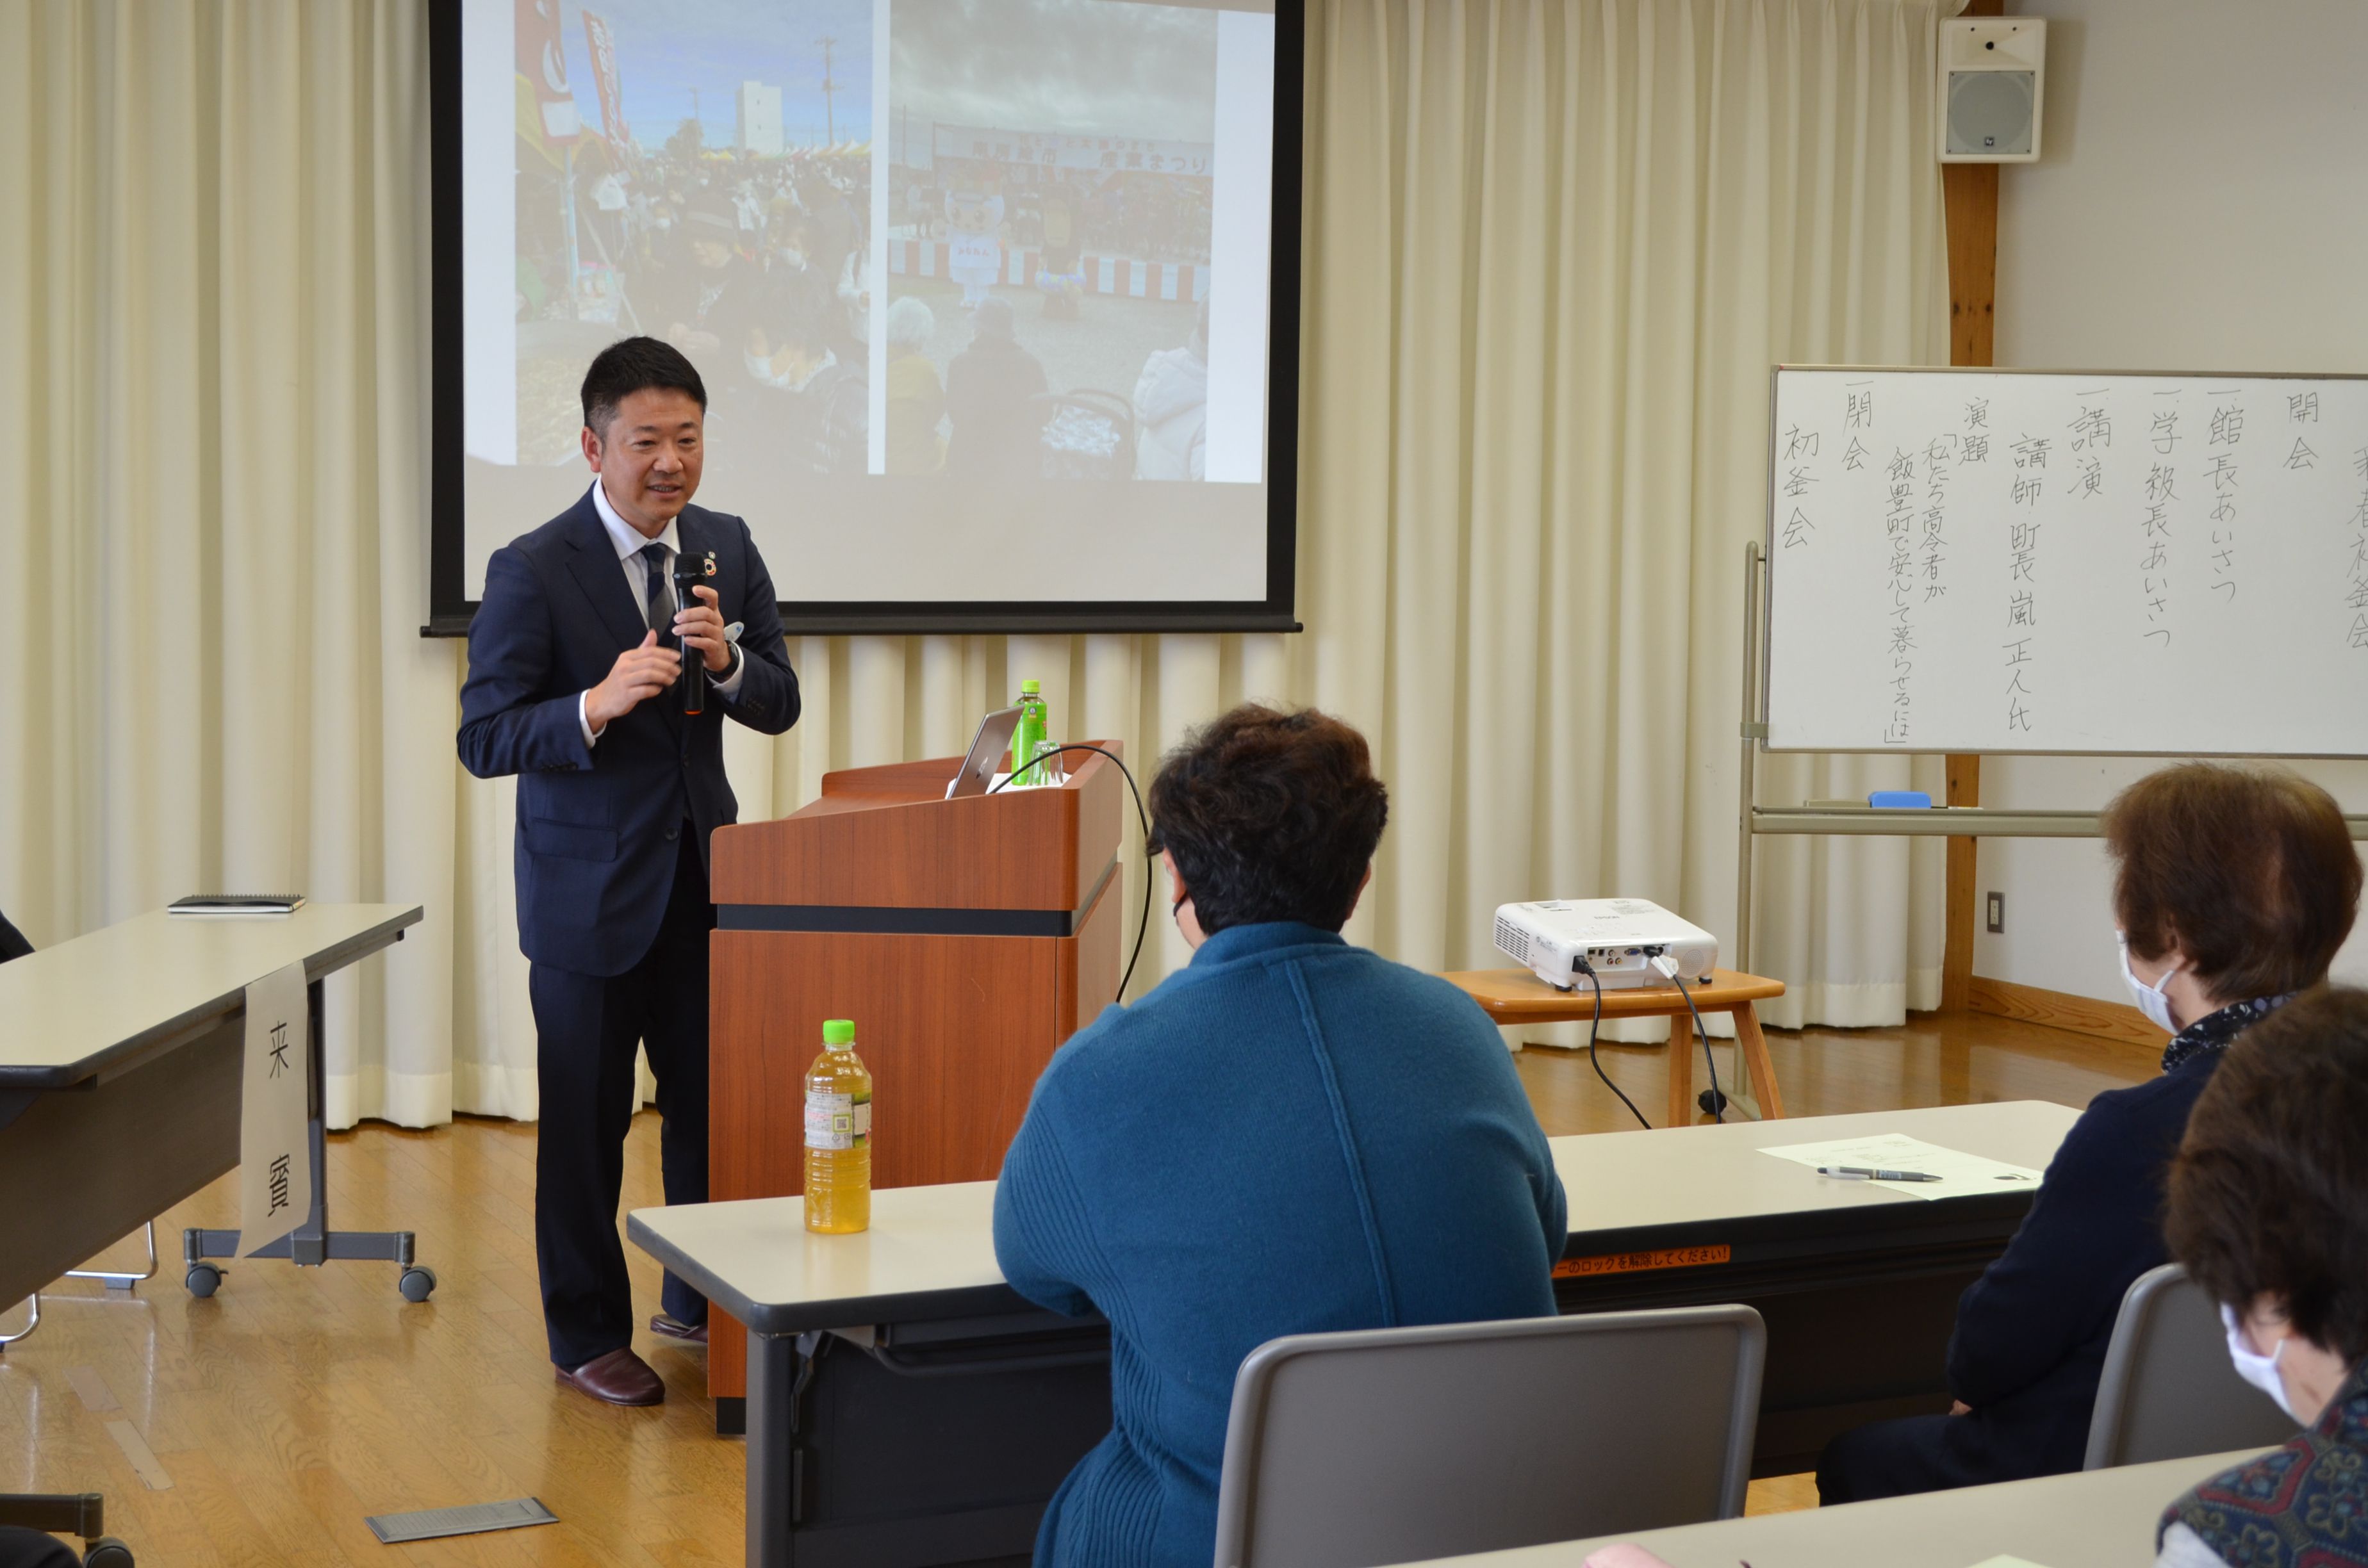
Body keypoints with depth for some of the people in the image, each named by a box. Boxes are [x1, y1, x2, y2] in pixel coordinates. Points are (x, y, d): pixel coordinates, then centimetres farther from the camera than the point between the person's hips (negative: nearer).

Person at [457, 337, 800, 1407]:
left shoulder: (726, 547, 3)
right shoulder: (532, 570, -13)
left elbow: (781, 706, 4)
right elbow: (484, 738, -15)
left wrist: (725, 659, -18)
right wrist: (597, 705, -31)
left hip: (702, 873, 5)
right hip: (591, 887, -5)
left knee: (715, 1098, 13)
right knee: (586, 1120, 5)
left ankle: (700, 1300, 33)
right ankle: (589, 1334, 21)